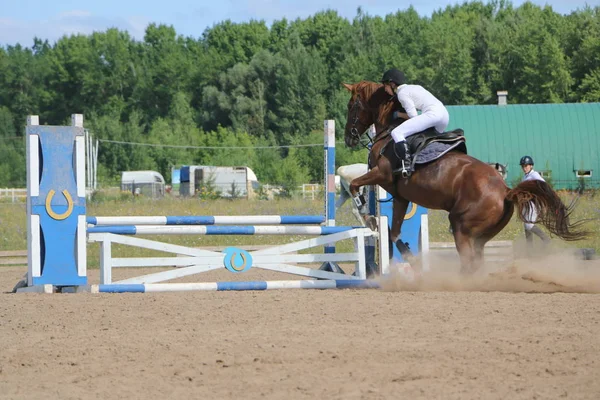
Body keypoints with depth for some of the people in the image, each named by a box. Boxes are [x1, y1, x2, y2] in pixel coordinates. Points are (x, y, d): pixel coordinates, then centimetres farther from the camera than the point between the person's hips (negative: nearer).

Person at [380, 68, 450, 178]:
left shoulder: (402, 93, 3)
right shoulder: (416, 87, 29)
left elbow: (413, 116, -4)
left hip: (432, 114, -9)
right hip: (445, 115, 9)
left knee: (396, 133, -15)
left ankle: (405, 164, -31)